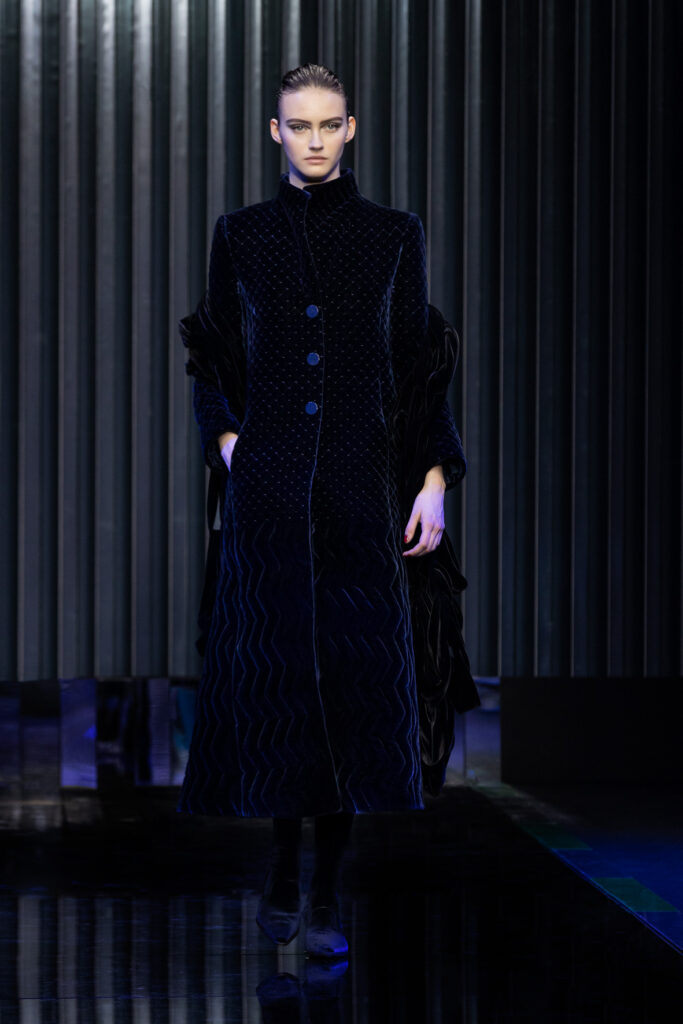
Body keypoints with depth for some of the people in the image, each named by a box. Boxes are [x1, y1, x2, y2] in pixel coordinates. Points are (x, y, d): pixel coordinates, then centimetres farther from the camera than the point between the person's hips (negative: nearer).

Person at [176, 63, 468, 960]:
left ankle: (327, 895, 2)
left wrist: (436, 477, -2)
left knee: (355, 668, -3)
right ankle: (284, 874, 11)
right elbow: (215, 354, 14)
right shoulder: (240, 234, 8)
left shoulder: (395, 235, 7)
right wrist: (224, 438, -2)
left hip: (360, 480, 0)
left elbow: (417, 363, 6)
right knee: (274, 661, 0)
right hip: (267, 480, 1)